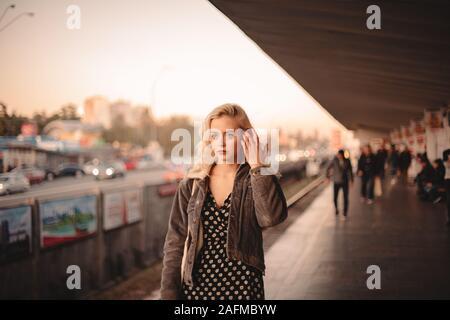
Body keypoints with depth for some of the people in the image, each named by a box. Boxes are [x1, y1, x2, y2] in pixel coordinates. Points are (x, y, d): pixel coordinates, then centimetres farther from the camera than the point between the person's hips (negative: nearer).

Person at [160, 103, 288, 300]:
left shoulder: (255, 180, -1)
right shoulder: (191, 185, 3)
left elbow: (273, 216, -22)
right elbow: (175, 244, 2)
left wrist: (256, 164, -18)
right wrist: (169, 294, -4)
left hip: (243, 289, -1)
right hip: (195, 289, 2)